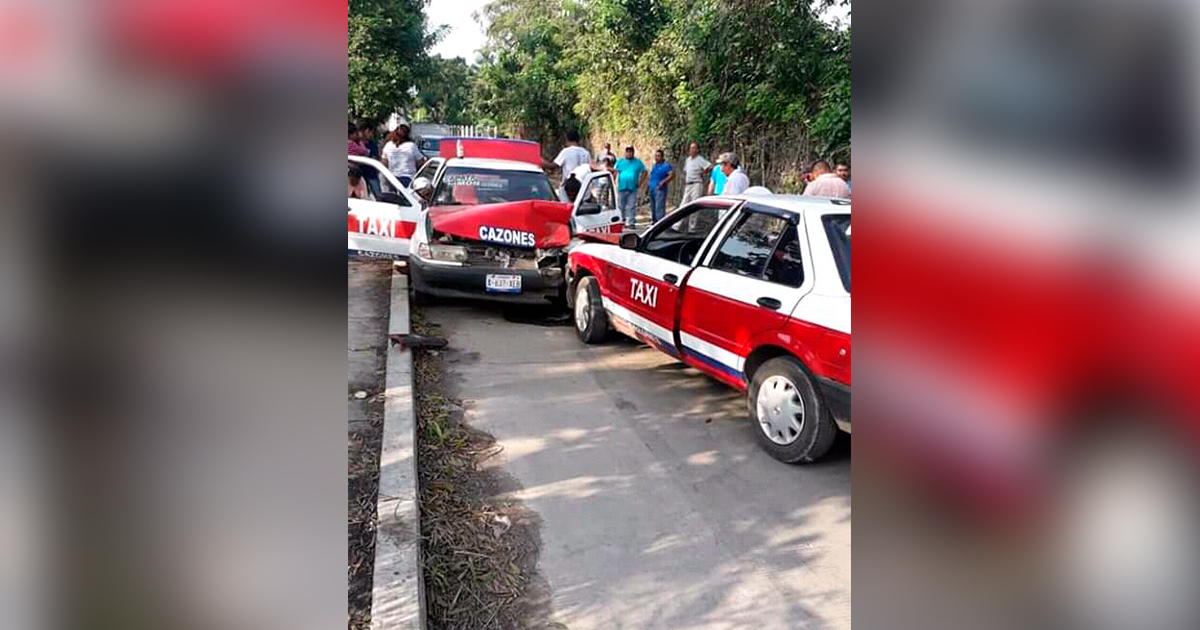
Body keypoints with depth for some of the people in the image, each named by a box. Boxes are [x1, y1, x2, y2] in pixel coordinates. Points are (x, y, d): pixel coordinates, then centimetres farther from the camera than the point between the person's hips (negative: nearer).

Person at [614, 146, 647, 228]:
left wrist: (640, 182, 4)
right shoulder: (620, 162, 12)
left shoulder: (638, 162, 10)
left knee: (631, 206, -4)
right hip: (621, 188, 1)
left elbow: (644, 172, 13)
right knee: (621, 206, 4)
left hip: (632, 188, -1)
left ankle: (630, 223, -2)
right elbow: (615, 172, 8)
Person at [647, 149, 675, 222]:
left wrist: (663, 182, -21)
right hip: (652, 190, 8)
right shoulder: (654, 166, 20)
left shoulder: (666, 165, -4)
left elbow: (672, 175, -15)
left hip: (660, 189, -8)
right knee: (653, 208, 11)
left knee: (659, 208, -15)